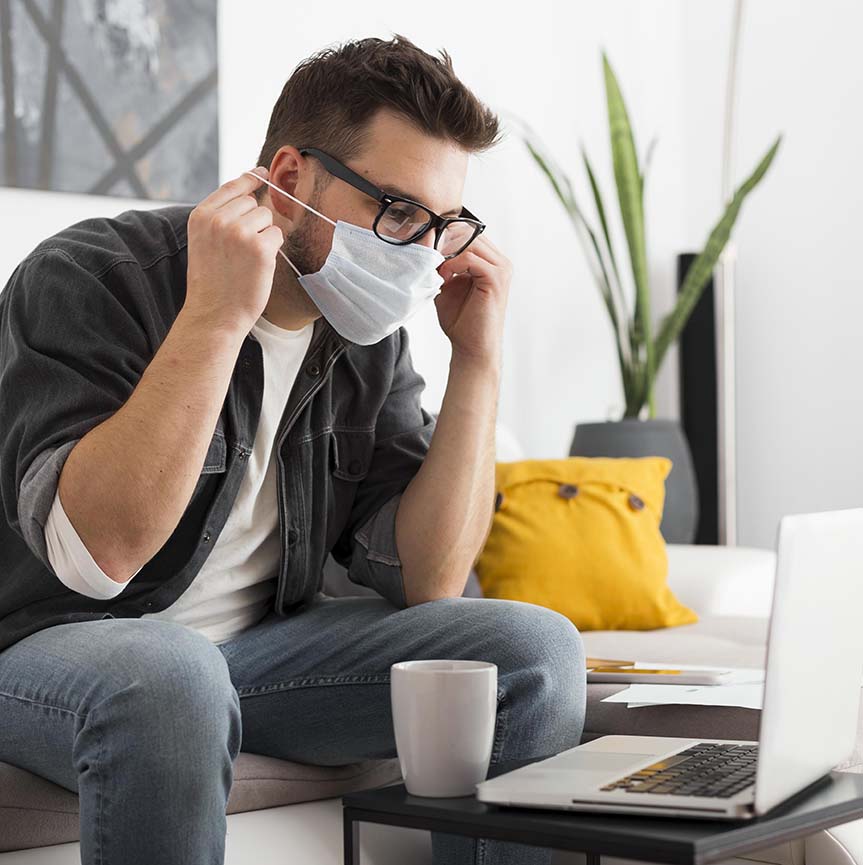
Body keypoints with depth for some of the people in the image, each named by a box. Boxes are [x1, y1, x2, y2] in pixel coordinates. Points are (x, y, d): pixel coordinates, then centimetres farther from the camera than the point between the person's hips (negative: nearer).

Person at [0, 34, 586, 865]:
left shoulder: (365, 342, 2)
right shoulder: (89, 278, -16)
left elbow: (426, 580, -3)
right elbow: (95, 554, -29)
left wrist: (477, 360, -9)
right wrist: (215, 317, -31)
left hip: (262, 643, 6)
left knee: (532, 649, -10)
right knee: (167, 678, -40)